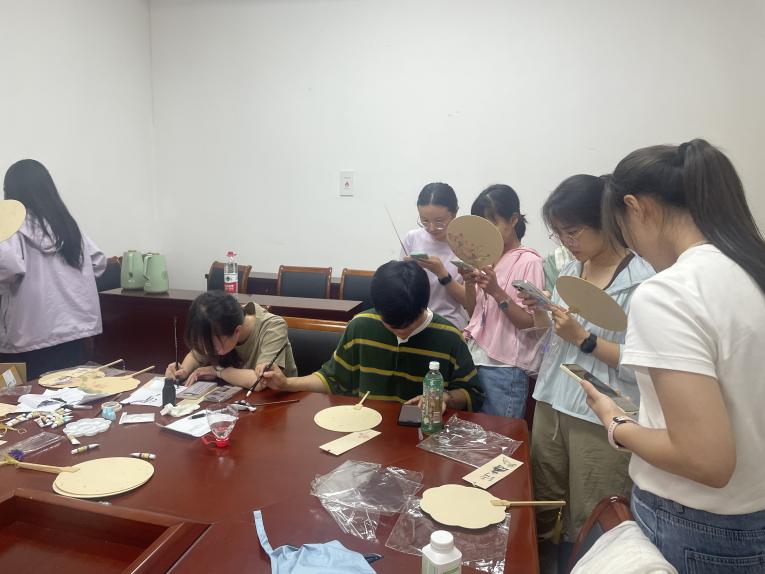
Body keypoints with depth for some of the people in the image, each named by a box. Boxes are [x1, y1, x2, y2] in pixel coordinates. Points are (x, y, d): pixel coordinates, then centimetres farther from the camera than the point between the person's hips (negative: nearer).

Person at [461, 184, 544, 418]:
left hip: (505, 367, -6)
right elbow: (473, 313, 11)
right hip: (475, 359, 6)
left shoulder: (528, 261, -10)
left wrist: (496, 292, -23)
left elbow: (531, 324, -14)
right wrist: (469, 284, -6)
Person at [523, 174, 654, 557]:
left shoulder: (643, 282, -15)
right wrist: (540, 313, -2)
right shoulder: (569, 269, 7)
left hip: (601, 419, -6)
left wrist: (583, 338, -20)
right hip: (550, 403, 7)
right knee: (541, 512, 19)